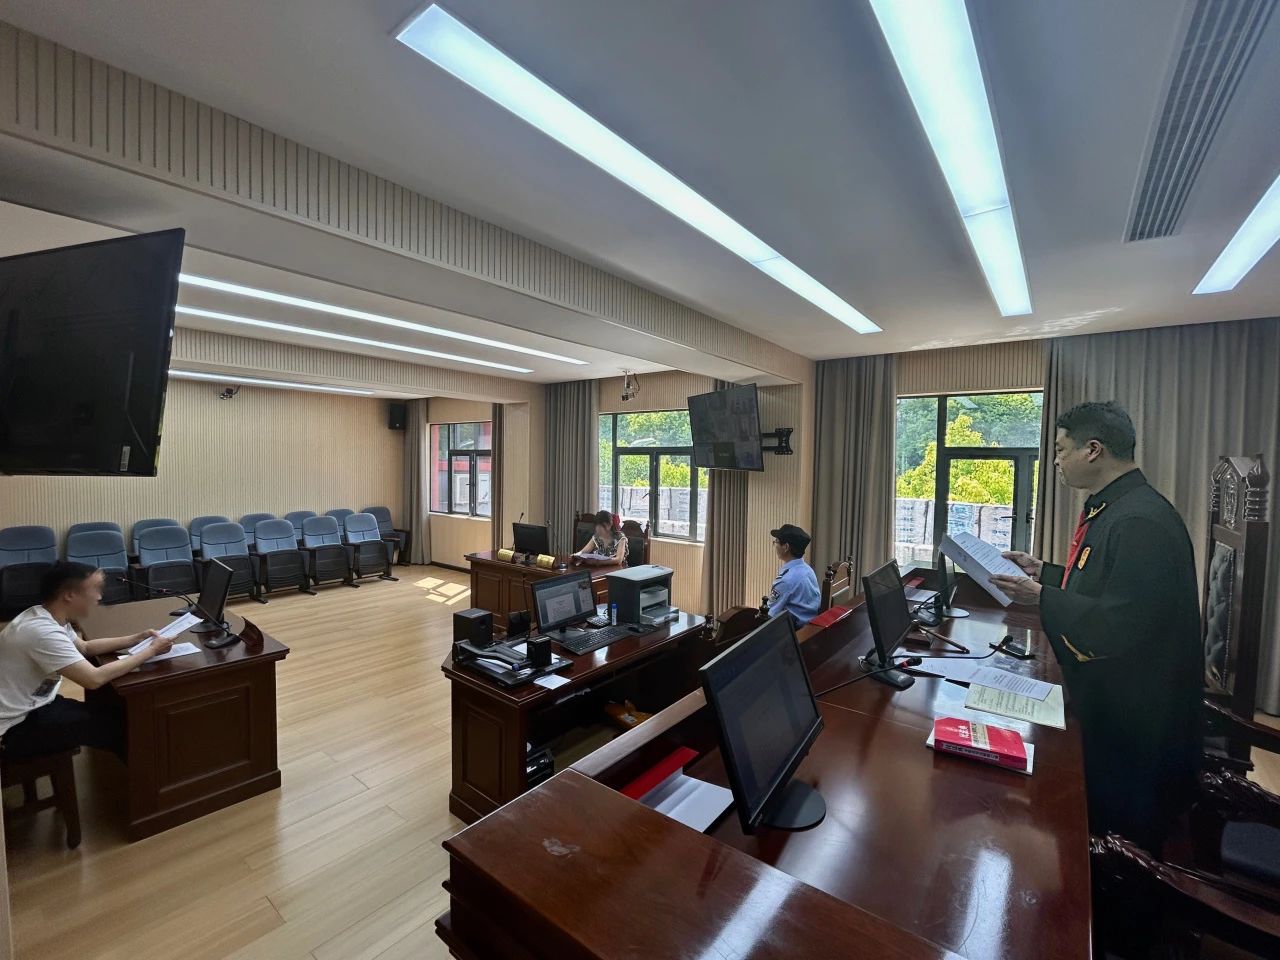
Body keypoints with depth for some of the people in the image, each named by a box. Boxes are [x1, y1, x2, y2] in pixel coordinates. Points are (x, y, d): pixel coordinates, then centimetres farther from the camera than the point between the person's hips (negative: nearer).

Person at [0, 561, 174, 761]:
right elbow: (95, 679, -34)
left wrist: (135, 639, 5)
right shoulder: (42, 630, -32)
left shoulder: (47, 616, -2)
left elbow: (85, 647, 15)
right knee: (116, 722, -9)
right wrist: (150, 651, -25)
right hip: (17, 727, -9)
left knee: (116, 712, 5)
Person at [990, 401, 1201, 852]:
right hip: (1101, 700, 10)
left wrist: (1041, 597, -23)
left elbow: (1120, 626, -29)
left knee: (1119, 834, 13)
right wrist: (1044, 571, 9)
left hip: (1133, 717, -10)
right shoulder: (1108, 508, 5)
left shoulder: (1141, 521, -28)